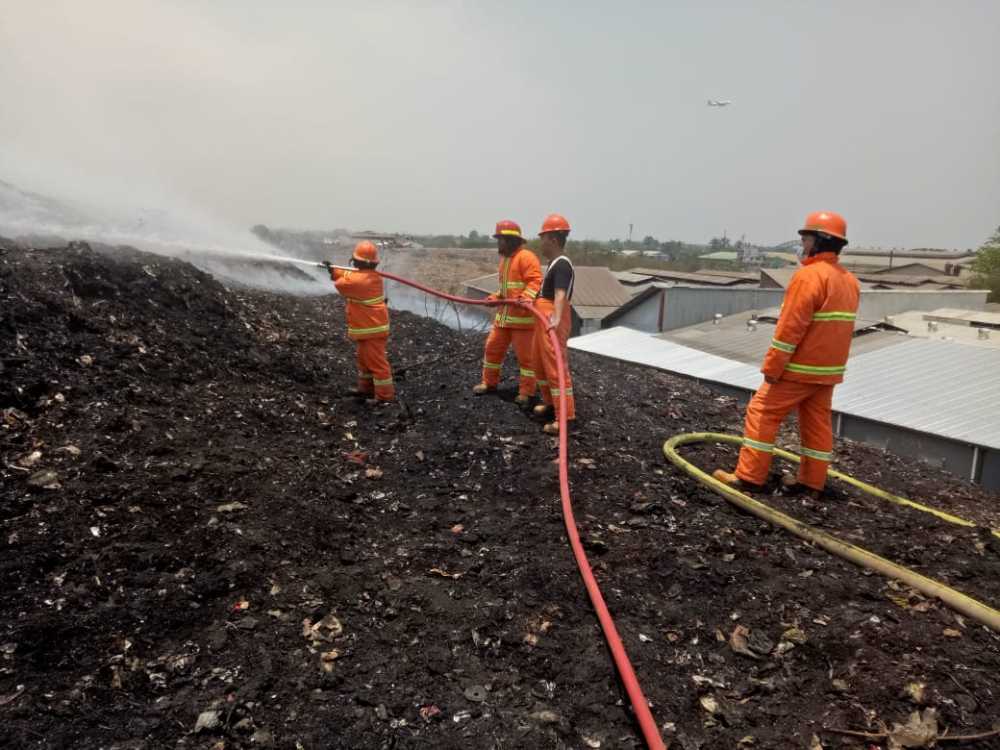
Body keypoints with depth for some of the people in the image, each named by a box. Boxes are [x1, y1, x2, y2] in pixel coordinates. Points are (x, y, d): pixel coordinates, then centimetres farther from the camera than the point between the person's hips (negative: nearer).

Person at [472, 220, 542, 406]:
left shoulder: (526, 257, -12)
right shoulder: (505, 258, 18)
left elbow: (536, 282, -22)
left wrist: (524, 299, -35)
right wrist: (495, 298, 16)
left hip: (523, 315, -9)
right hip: (504, 314, 9)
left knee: (525, 354, -1)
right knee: (493, 347, 13)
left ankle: (527, 392, 8)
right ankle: (489, 382, 28)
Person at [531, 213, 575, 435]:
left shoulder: (562, 264, -18)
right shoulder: (554, 262, 15)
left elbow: (561, 294, -35)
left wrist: (556, 318, -49)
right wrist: (532, 300, 46)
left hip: (553, 323, -11)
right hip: (544, 321, 11)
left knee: (556, 367, -9)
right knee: (540, 364, 20)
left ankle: (565, 417, -6)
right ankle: (550, 402, 35)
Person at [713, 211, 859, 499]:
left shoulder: (809, 275, -18)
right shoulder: (849, 280, 11)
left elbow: (790, 328, -22)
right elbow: (836, 325, 15)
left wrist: (772, 367, -18)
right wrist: (830, 362, 20)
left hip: (799, 368, -8)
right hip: (828, 369, 9)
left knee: (762, 413, -1)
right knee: (817, 423, 12)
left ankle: (749, 476, 1)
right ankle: (812, 482, 19)